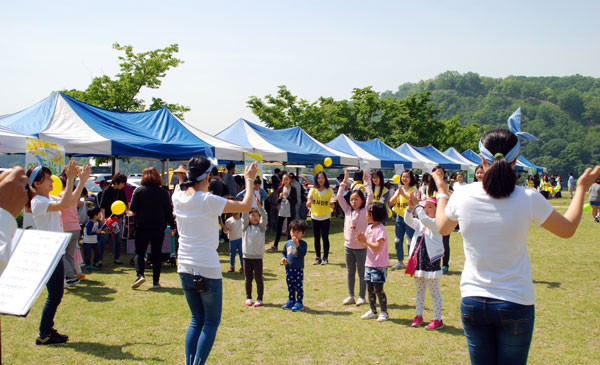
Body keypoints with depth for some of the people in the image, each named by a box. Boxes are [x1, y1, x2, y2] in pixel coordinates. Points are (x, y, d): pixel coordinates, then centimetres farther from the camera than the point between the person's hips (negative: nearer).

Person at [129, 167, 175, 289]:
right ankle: (156, 281, 9)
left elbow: (133, 210, -8)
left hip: (142, 226, -1)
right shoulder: (163, 192, -2)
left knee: (139, 252, 9)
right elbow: (169, 211, -1)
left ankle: (140, 274, -13)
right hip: (159, 227, 1)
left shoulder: (139, 191, -6)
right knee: (157, 254, 9)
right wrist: (171, 224, 9)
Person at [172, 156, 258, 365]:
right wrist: (249, 180, 2)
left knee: (196, 320, 18)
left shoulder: (178, 195, -1)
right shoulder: (208, 201, -18)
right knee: (211, 323, 7)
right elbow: (246, 206, -11)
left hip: (185, 268, 7)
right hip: (207, 270, -6)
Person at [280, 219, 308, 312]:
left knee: (299, 286, 0)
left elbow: (303, 253, -21)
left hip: (299, 269, -5)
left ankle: (299, 302, 8)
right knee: (290, 286, 15)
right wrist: (283, 258, -2)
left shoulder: (303, 243, -7)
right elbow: (284, 253, 18)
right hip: (289, 268, 5)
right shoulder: (287, 243, 7)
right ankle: (291, 300, 27)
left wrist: (297, 244, -28)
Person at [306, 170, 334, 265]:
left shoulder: (329, 191, -4)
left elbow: (332, 206, -2)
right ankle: (318, 257, 14)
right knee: (316, 238, 6)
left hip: (325, 218, -2)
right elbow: (307, 205, 0)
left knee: (325, 237, -1)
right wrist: (310, 201, -22)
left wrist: (332, 204, -25)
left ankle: (325, 258, 8)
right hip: (315, 217, 2)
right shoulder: (312, 190, 0)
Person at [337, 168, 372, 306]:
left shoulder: (365, 211, -4)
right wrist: (344, 181, -1)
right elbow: (339, 197, 3)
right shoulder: (347, 210, 6)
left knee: (362, 273, 4)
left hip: (361, 247, -4)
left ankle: (361, 297, 12)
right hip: (348, 246, 4)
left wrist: (366, 182, -11)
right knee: (350, 272, 12)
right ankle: (350, 296, 21)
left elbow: (370, 196, -14)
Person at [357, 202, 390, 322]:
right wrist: (361, 240, -6)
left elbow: (378, 247, -24)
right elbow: (366, 245, 14)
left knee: (378, 289, -5)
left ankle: (384, 312, 7)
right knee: (370, 288, 12)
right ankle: (373, 311, 23)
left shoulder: (380, 229, -17)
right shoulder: (369, 228, 10)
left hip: (379, 265, -8)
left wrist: (365, 240, -22)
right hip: (369, 263, 8)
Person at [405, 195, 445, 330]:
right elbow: (408, 220, 1)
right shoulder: (420, 224, 12)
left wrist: (417, 205, -21)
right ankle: (419, 316, 27)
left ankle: (437, 320, 6)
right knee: (419, 290, 16)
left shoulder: (437, 223, -9)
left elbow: (424, 219, -25)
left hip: (431, 260, -7)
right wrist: (410, 207, -13)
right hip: (418, 259, 7)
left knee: (434, 291, 0)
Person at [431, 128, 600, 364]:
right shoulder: (529, 199, -14)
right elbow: (568, 229, 4)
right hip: (515, 304, -2)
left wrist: (441, 190, 28)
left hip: (472, 302, 2)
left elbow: (442, 228, 13)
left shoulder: (463, 196, -9)